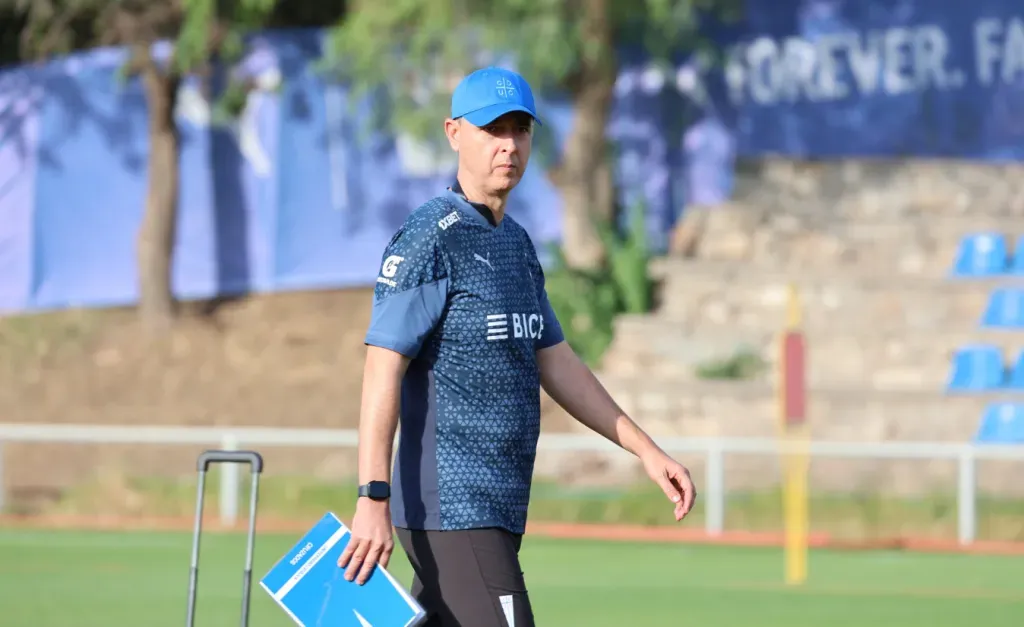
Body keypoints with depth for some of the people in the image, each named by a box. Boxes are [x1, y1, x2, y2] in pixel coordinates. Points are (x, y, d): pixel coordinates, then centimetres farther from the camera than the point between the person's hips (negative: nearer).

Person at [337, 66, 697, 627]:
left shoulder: (516, 243, 18)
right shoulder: (429, 241, -11)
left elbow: (555, 364, 22)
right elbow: (383, 369, -17)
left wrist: (646, 450, 16)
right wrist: (373, 499, -26)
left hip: (498, 513, 9)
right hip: (451, 512, -9)